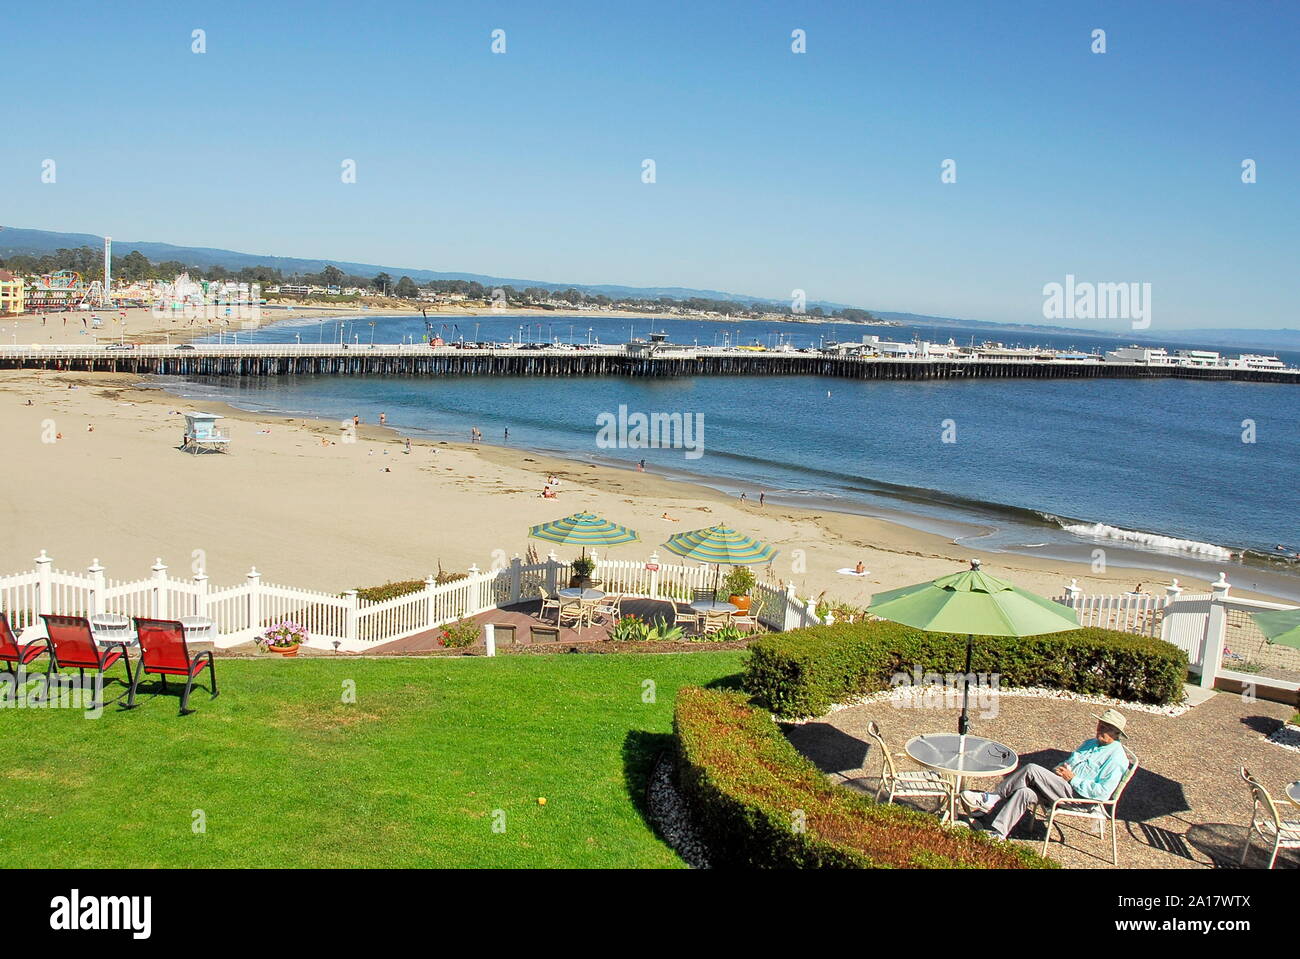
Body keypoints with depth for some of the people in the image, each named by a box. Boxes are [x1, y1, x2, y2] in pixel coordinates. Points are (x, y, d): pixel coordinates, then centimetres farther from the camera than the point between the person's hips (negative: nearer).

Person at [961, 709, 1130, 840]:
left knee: (1032, 769, -24)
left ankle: (993, 798, -15)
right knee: (1024, 793, -19)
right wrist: (1061, 768, 9)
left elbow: (1102, 793, -15)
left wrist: (1073, 779, -13)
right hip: (1062, 786, 8)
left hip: (1077, 796, -8)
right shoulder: (1091, 743, 22)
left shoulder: (1117, 758, -6)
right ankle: (995, 833, -23)